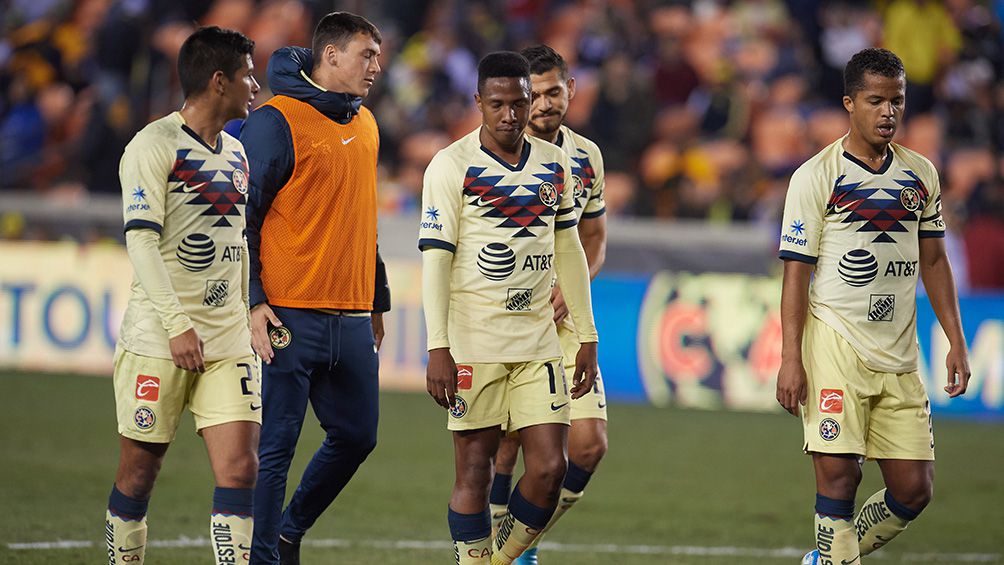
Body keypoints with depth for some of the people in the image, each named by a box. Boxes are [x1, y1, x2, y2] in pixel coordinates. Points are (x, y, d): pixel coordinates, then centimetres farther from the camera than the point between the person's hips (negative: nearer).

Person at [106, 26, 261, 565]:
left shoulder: (235, 153, 16)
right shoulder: (154, 146, -7)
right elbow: (141, 241, -14)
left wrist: (247, 316, 21)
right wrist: (176, 325, -20)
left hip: (228, 341, 6)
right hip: (159, 339, -6)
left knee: (239, 468, -7)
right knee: (139, 471, 2)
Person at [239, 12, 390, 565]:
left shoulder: (364, 124, 16)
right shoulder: (277, 120, -8)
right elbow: (240, 215, -10)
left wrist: (377, 301, 24)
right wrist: (252, 301, -15)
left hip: (351, 319, 7)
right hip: (291, 316, -7)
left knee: (356, 436, 12)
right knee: (275, 445, -4)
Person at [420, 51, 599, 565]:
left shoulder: (554, 165, 10)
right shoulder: (452, 166, -5)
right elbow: (435, 258, -8)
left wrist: (587, 336, 15)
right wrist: (438, 349, -15)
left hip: (537, 341, 5)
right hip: (473, 344, -4)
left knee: (550, 466, -3)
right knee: (474, 472, -2)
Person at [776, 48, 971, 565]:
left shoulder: (920, 174, 11)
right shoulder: (817, 176, -4)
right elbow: (796, 271, -5)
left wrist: (955, 342, 11)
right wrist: (791, 360, -11)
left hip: (899, 356, 5)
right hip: (834, 345, -5)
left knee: (913, 488, 1)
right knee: (838, 474, -11)